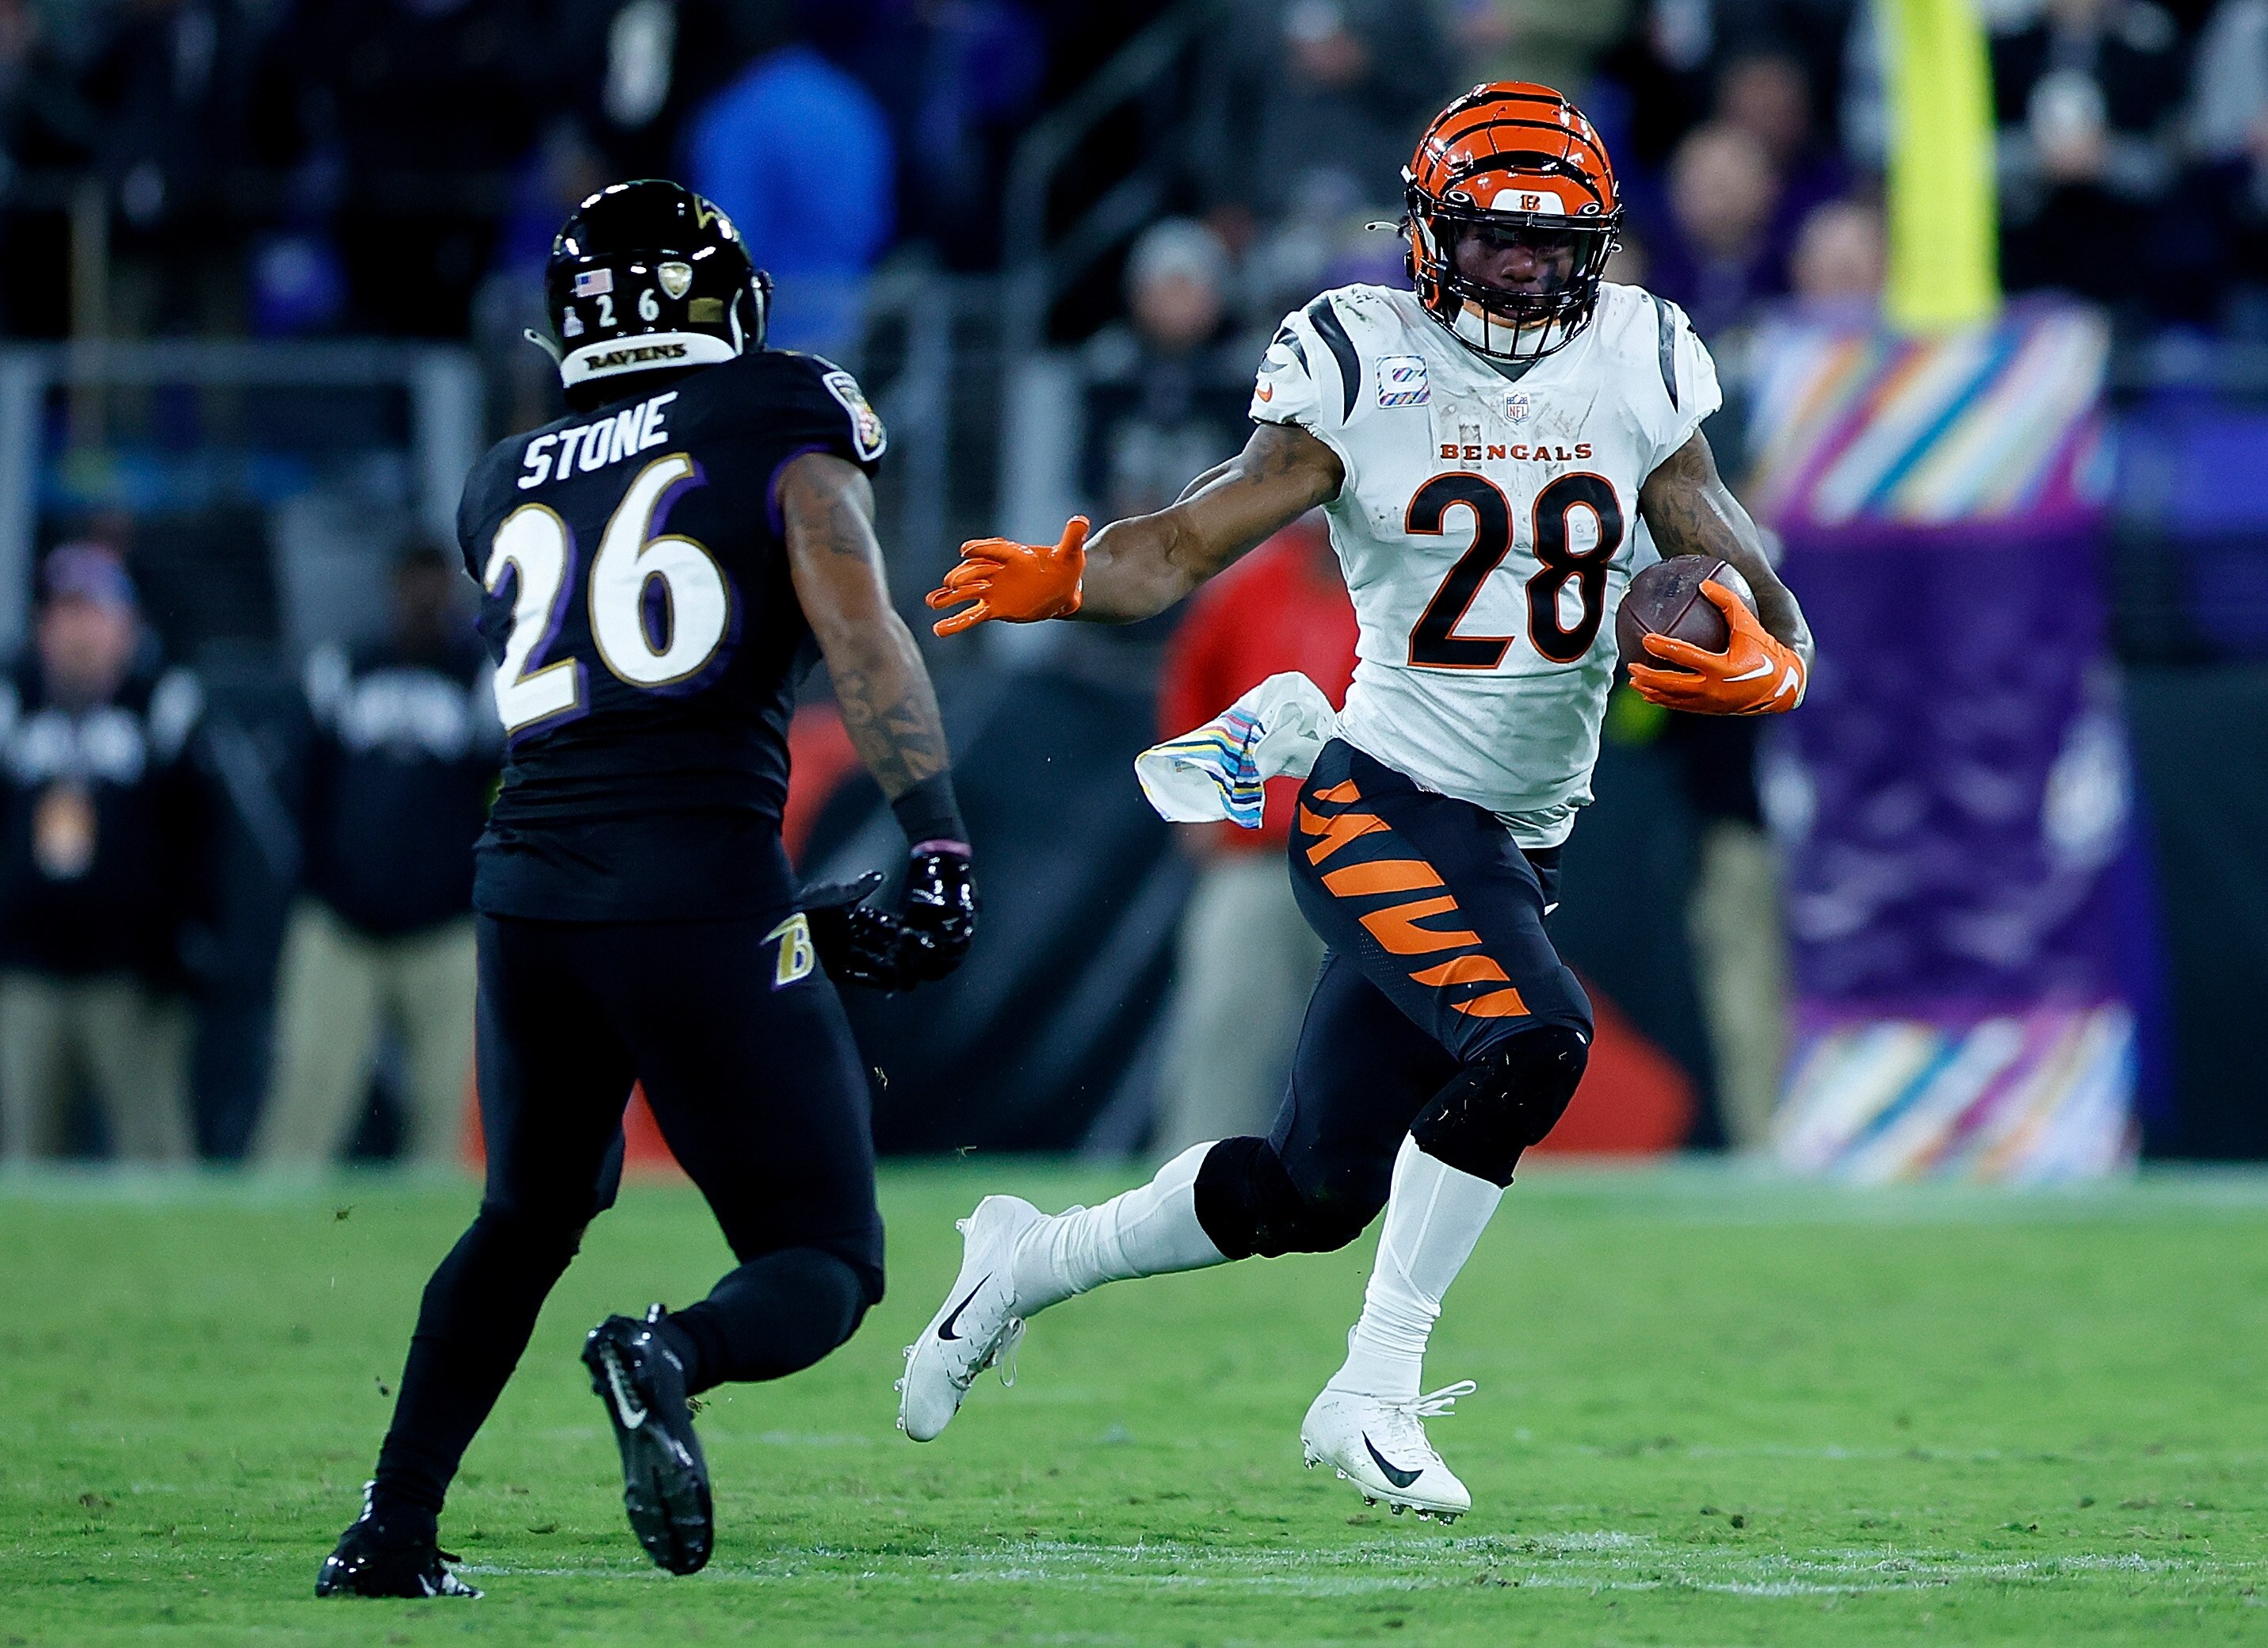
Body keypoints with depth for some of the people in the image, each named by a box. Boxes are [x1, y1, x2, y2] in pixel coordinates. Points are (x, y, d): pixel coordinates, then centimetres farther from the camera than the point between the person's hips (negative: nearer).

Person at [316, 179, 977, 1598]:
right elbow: (857, 633, -11)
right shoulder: (780, 428, 5)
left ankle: (392, 1527, 19)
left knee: (531, 1214, 28)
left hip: (531, 883, 5)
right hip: (698, 892, -5)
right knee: (824, 1264, 5)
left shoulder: (509, 488, 20)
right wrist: (937, 841, -17)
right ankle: (675, 1357, -28)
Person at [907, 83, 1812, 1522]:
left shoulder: (1637, 368, 4)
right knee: (1531, 1042, -29)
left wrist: (1767, 671, -18)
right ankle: (1373, 1396, -19)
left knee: (1316, 1192, 10)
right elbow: (1185, 548, -8)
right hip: (1385, 805, -6)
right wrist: (1065, 582, -29)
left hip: (1518, 845, 6)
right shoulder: (1365, 365, -6)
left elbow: (1754, 600, 5)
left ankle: (1031, 1261, 34)